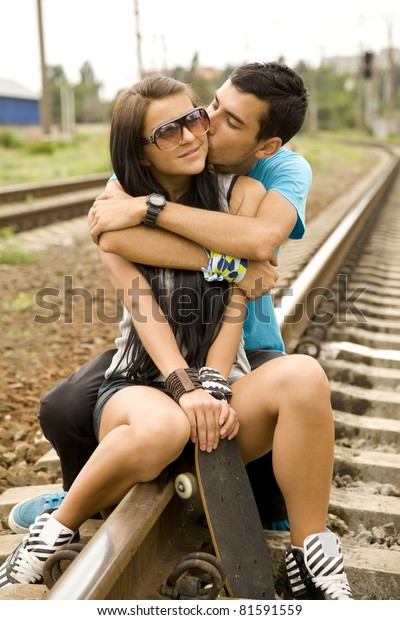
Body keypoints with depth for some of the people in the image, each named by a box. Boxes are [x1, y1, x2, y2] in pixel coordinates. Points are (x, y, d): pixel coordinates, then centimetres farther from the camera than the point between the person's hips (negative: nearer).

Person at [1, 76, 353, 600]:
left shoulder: (242, 194, 4)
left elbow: (234, 298, -5)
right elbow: (141, 306, -11)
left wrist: (214, 386, -19)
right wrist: (184, 387, -26)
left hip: (223, 386, 2)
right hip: (141, 388, -1)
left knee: (303, 375, -32)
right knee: (163, 427, -40)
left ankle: (310, 557, -19)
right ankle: (55, 533, -13)